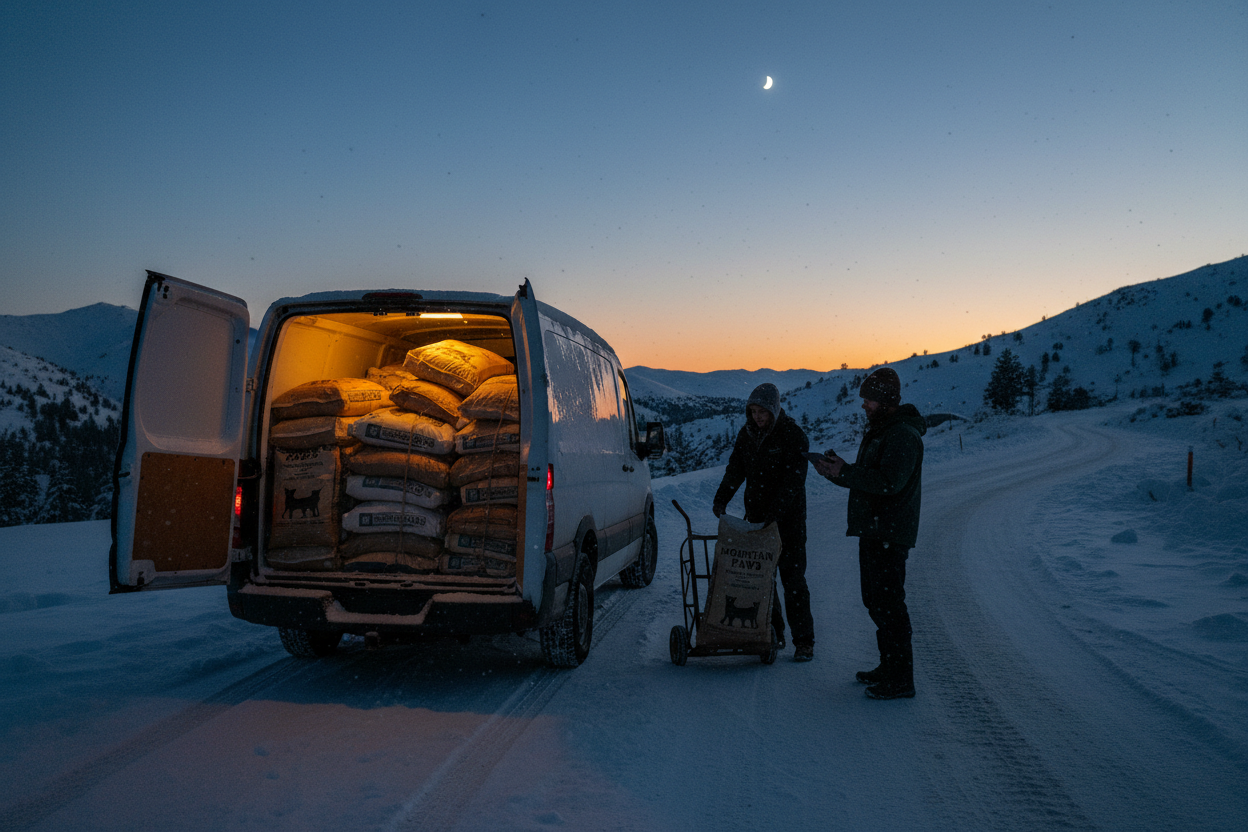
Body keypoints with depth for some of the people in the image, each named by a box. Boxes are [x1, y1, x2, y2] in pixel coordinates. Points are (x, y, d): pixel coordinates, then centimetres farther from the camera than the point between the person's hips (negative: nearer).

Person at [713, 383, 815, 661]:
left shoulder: (794, 437, -13)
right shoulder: (747, 434, 6)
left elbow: (793, 481, -20)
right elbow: (736, 469, 8)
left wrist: (775, 515, -28)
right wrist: (721, 499, -7)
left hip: (788, 518, -6)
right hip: (756, 516, 6)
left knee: (792, 578, -5)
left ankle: (804, 641, 2)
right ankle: (773, 633, 20)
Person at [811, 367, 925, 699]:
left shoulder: (903, 435, -16)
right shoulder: (877, 431, 17)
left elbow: (889, 482, -26)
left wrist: (844, 472, -25)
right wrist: (837, 471, 2)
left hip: (890, 534, -11)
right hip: (872, 529, 11)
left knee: (888, 602, -8)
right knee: (874, 600, 17)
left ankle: (901, 679, -1)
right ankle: (888, 667, 28)